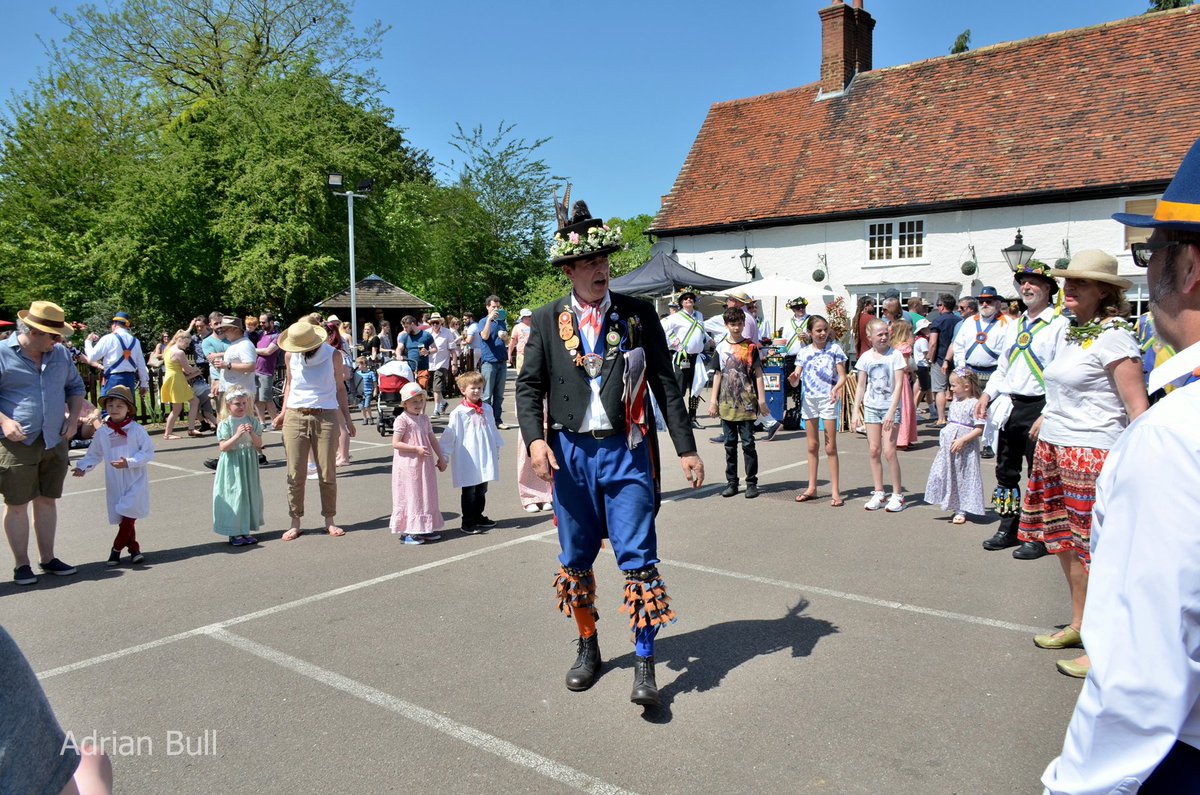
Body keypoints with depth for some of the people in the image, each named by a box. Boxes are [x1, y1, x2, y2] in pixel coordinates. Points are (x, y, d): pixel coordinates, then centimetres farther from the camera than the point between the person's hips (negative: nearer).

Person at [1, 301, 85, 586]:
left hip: (54, 442, 5)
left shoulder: (60, 353, 7)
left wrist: (74, 416, 5)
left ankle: (48, 559, 24)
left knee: (47, 501, 13)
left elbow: (75, 386, 20)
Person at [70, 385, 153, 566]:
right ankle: (134, 549, 19)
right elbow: (94, 454, 14)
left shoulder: (136, 430, -6)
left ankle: (116, 549, 1)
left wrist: (129, 462, -19)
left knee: (128, 515, -12)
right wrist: (82, 467, -2)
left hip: (135, 482, -4)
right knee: (123, 518, 8)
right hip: (115, 483, 4)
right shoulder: (102, 433, 5)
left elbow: (148, 452, -8)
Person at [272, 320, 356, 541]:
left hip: (326, 417, -1)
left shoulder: (332, 355, -3)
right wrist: (283, 412, 9)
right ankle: (295, 523, 14)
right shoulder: (291, 356, 2)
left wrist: (347, 419, 4)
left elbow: (340, 387, 6)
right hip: (295, 417, 2)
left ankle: (329, 520, 16)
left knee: (327, 474, 3)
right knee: (295, 474, 3)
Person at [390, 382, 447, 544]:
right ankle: (407, 532, 5)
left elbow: (432, 439, 15)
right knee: (410, 496, -3)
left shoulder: (424, 419, 9)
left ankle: (425, 528, 23)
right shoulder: (402, 420, -13)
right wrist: (416, 449, -22)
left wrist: (441, 458, 14)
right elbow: (395, 443, -18)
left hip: (425, 464, 7)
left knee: (426, 494, 12)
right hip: (408, 466, -7)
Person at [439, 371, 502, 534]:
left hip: (485, 458, 5)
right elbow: (449, 436, -9)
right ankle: (468, 522, 10)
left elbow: (493, 430, 17)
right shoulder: (458, 413, -11)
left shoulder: (487, 409, 5)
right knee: (469, 492, 2)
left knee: (482, 490, 16)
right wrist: (444, 457, -9)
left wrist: (497, 449, 23)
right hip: (467, 459, -5)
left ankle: (478, 516, 31)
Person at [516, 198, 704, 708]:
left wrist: (686, 449, -1)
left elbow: (665, 385, 3)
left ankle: (644, 662, 9)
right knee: (575, 558, 12)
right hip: (570, 452, 2)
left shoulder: (639, 315, 3)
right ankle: (587, 647, 31)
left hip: (627, 451, -1)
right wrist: (535, 440, -13)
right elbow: (529, 386, 4)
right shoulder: (546, 321, 5)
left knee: (638, 557, -3)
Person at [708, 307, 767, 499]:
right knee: (730, 444, 9)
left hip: (747, 403, -2)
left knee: (748, 443, 0)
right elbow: (717, 375, 9)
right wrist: (713, 401, 4)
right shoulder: (721, 348, 7)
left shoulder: (751, 347, 1)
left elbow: (758, 374, 1)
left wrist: (762, 399, -4)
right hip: (727, 404, 3)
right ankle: (731, 482, 17)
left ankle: (752, 482, 9)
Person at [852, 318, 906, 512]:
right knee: (873, 450, 4)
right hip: (871, 407, 4)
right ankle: (879, 493, 14)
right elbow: (861, 386, 8)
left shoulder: (895, 355, -6)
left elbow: (898, 384, -10)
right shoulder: (866, 357, 3)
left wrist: (891, 411, -16)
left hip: (890, 407, -3)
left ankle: (897, 494, 5)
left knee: (889, 451, -7)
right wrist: (856, 410, 2)